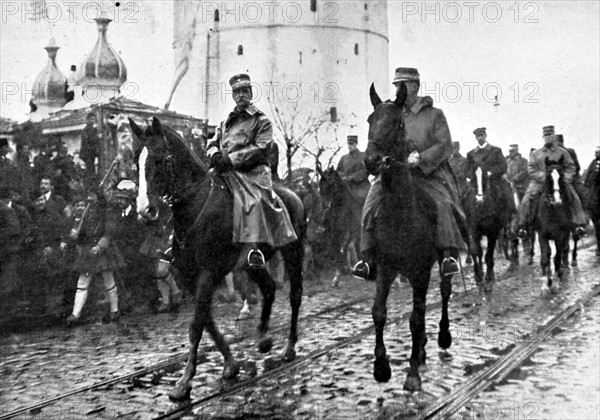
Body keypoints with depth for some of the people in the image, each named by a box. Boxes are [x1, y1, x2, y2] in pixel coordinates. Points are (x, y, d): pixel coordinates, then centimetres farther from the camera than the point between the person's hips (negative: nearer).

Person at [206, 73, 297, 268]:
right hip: (226, 171, 7)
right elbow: (213, 143, 22)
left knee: (254, 200, -32)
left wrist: (231, 159, -14)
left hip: (253, 171, -7)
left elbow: (261, 148, -6)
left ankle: (254, 248, -43)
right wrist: (215, 154, -5)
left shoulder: (261, 121, 7)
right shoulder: (225, 122, 26)